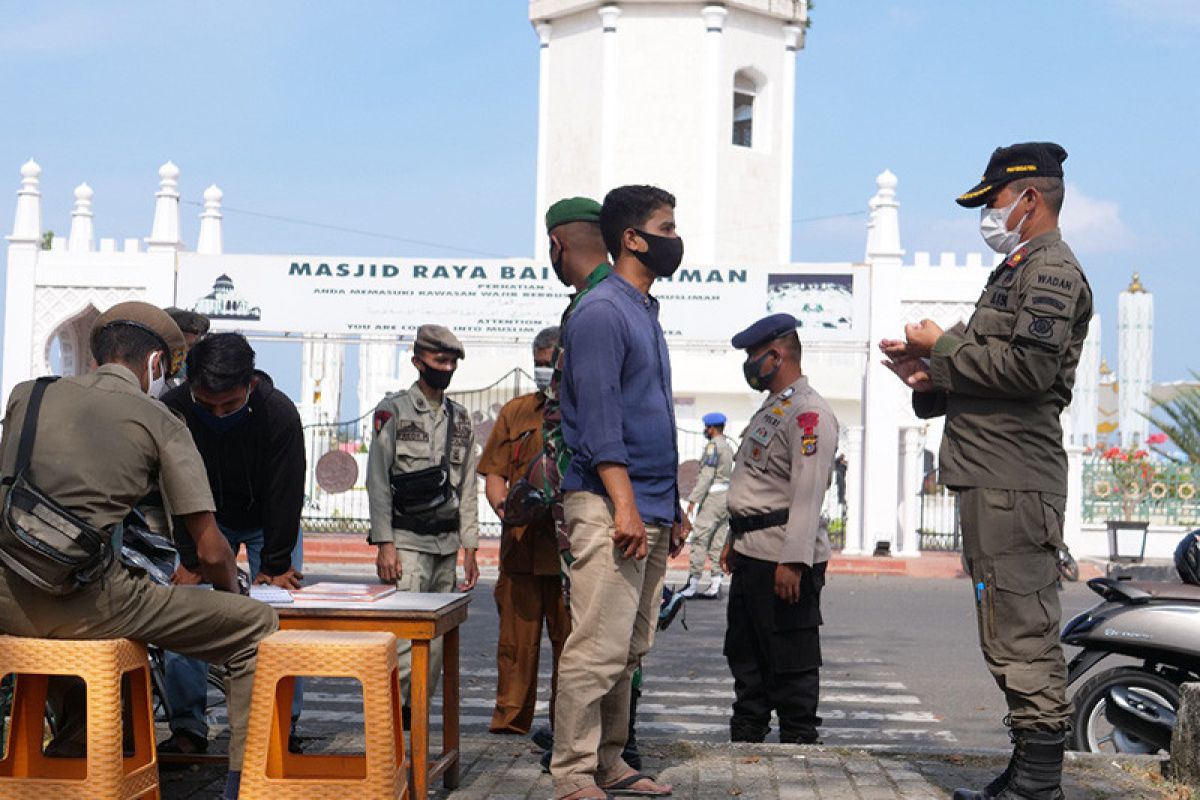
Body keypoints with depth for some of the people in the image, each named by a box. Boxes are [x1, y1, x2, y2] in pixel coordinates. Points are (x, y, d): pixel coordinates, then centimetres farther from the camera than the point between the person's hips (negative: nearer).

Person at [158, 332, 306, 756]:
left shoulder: (279, 413, -32)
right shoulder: (172, 410, -28)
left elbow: (285, 495, -24)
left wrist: (275, 565, -20)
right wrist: (191, 559, -20)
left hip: (268, 521, -1)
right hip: (204, 519, 2)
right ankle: (187, 728, -2)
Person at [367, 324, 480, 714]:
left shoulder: (460, 419, 15)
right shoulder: (393, 410, -1)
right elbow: (377, 481, -5)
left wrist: (470, 549, 11)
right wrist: (384, 544, -12)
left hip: (447, 545, 6)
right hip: (406, 542, -6)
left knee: (436, 645, 6)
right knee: (404, 640, -13)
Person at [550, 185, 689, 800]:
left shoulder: (645, 313, 21)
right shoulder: (602, 311, -8)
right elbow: (599, 417, -16)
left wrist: (673, 509, 21)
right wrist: (624, 505, -22)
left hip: (650, 512, 9)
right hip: (608, 506, -9)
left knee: (629, 651, 12)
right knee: (598, 649, -9)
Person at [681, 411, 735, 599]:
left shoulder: (713, 445, -9)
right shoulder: (728, 446, 17)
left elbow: (707, 475, -16)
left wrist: (693, 499, -16)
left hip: (713, 495, -9)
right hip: (727, 495, 9)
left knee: (699, 539, -8)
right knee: (718, 542, 6)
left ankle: (692, 586, -9)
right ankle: (715, 585, 4)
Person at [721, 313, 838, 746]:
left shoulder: (809, 412, -14)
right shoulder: (770, 409, 19)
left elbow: (808, 494, -22)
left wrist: (793, 561, -26)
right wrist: (735, 539, 24)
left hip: (785, 561, -11)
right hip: (752, 555, 11)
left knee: (791, 664, -4)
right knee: (745, 656, 18)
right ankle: (745, 738, 29)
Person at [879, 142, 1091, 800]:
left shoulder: (1052, 269, -7)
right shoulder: (1016, 271, 25)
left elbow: (1029, 368, -21)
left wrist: (944, 345, -11)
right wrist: (931, 380, 11)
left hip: (1014, 484, -11)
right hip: (992, 477, 11)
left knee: (1022, 633, -9)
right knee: (1010, 630, 13)